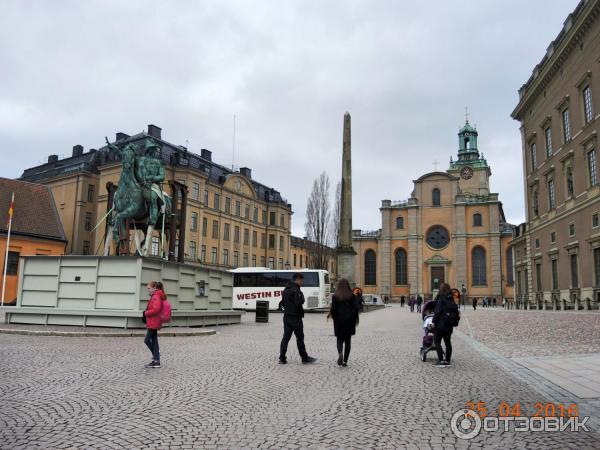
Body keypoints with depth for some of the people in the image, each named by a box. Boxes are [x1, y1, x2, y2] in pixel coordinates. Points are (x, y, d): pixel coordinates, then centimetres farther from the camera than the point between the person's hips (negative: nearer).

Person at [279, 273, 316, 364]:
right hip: (295, 317, -8)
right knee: (300, 338, 2)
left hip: (286, 316, 8)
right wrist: (302, 298, -8)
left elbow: (282, 303, 19)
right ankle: (305, 358, 11)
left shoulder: (286, 289, 13)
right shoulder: (295, 290, -18)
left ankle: (282, 358, 8)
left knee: (286, 337, 9)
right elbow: (298, 303, -25)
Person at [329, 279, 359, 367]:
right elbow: (356, 308, -5)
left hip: (339, 321, -1)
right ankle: (345, 360, 9)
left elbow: (333, 308, -8)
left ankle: (340, 353, -17)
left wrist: (331, 314, 12)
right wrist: (355, 318, 9)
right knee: (348, 340, 11)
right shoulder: (352, 296, -3)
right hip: (349, 320, 1)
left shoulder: (335, 296, -5)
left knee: (340, 339, 12)